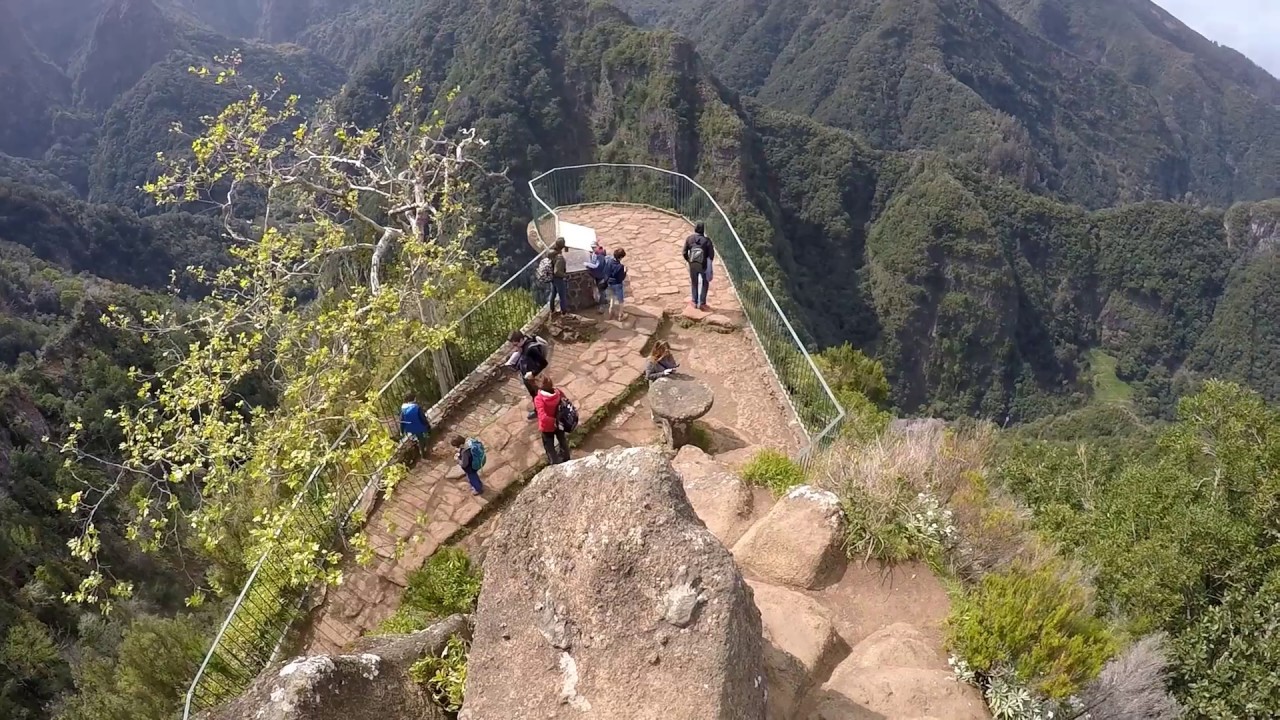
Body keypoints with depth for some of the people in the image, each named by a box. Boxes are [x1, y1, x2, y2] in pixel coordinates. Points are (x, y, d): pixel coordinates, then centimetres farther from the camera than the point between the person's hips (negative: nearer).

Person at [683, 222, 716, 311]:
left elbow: (685, 253, 0)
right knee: (705, 283, 13)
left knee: (694, 283, 19)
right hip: (703, 265, -2)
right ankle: (702, 303, 11)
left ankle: (695, 302, 23)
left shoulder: (689, 238, 0)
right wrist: (708, 263, 6)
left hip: (692, 264, 2)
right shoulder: (707, 240, -6)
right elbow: (711, 255, -9)